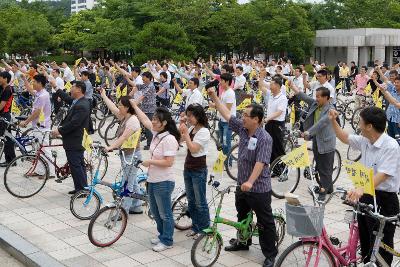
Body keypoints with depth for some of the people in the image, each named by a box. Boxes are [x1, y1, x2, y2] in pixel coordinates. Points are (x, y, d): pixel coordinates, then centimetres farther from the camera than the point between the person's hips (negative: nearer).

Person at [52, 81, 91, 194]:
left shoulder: (81, 106, -23)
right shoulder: (78, 101, 8)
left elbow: (73, 123, -26)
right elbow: (67, 98, 25)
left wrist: (59, 131, -16)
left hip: (74, 142, -11)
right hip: (78, 141, 11)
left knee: (75, 166, -5)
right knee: (79, 164, 16)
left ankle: (82, 189, 2)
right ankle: (82, 188, 25)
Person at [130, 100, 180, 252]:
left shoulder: (169, 139, -22)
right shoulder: (157, 133, 3)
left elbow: (168, 162, -26)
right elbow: (144, 120, 17)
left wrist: (149, 162, -17)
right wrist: (135, 106, 22)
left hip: (163, 182, -9)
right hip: (152, 180, 9)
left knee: (164, 214, 5)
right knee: (155, 212, 20)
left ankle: (167, 241, 18)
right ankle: (162, 235, 36)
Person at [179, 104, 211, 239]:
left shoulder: (204, 131, -17)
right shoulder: (191, 128, 6)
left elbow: (193, 148, -24)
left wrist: (185, 133, -21)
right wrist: (181, 127, 0)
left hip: (198, 171, -8)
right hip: (188, 168, 8)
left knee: (200, 202, 1)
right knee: (191, 200, 16)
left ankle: (204, 229, 13)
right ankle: (195, 227, 27)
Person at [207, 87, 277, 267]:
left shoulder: (264, 138, -22)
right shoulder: (242, 129, 0)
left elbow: (261, 163, -30)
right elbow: (227, 114, 7)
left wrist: (250, 182, -39)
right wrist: (214, 97, 5)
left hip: (259, 188, -8)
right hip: (242, 184, 9)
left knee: (265, 222, 3)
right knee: (242, 216, 25)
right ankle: (243, 242, 44)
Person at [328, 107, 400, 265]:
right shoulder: (365, 141, 1)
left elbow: (382, 175, -31)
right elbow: (345, 138, 20)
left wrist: (361, 189, -45)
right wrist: (333, 121, 9)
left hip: (383, 200, -8)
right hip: (365, 196, 8)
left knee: (380, 247, 2)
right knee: (364, 241, 21)